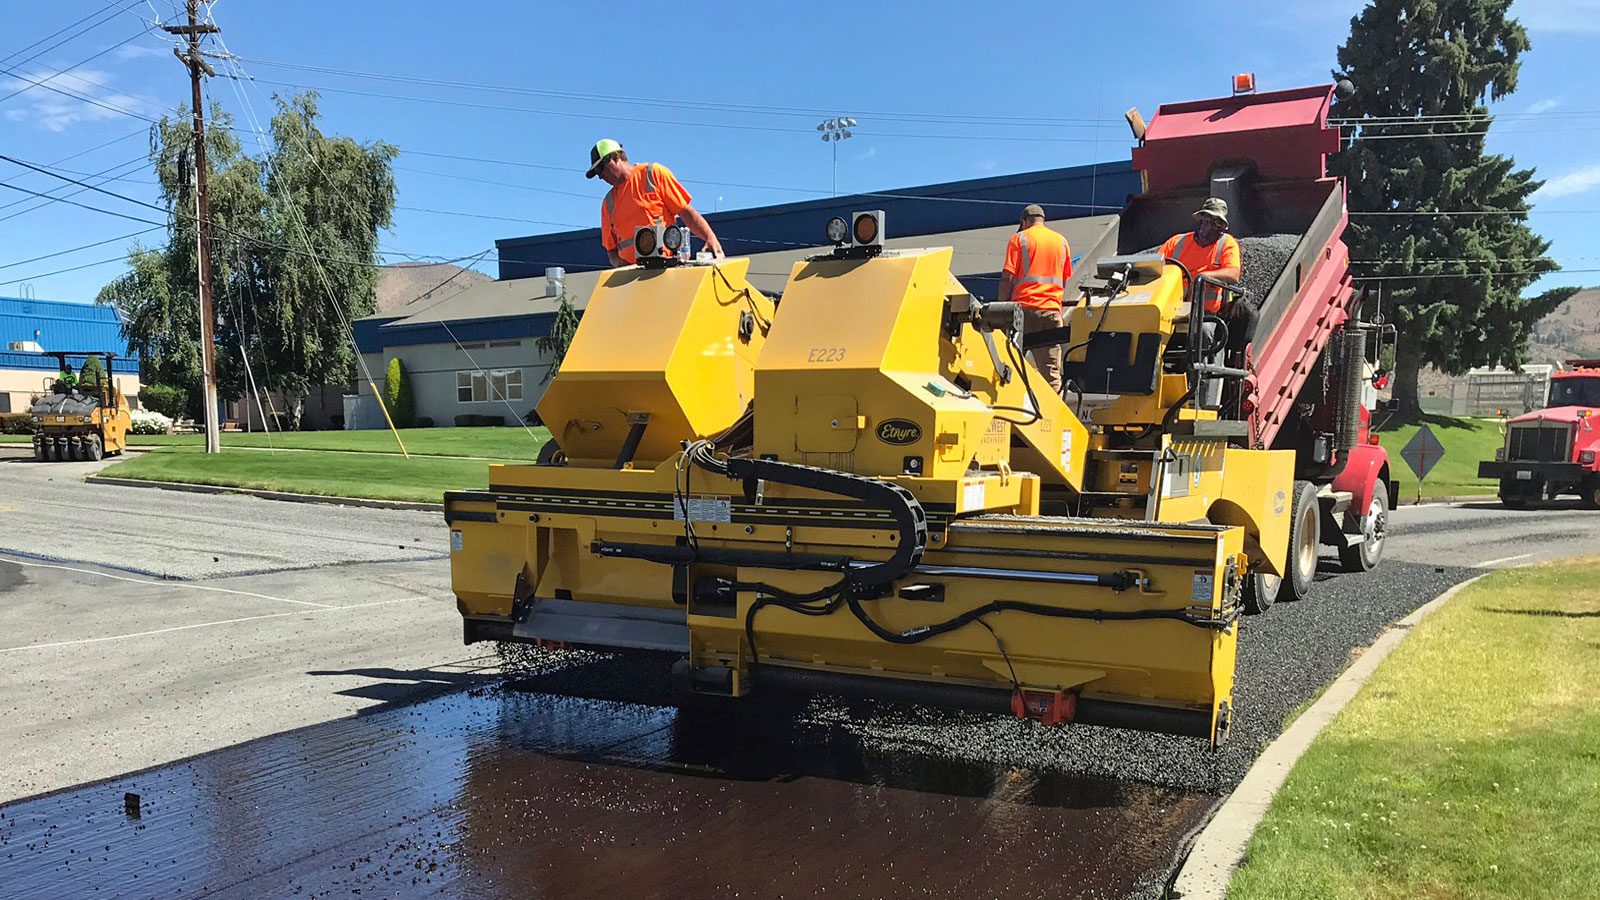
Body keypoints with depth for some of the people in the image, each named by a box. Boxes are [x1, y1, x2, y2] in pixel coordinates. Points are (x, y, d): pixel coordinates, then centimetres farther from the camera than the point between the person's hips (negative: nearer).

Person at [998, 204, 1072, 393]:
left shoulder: (1019, 239, 3)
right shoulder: (1061, 241, 17)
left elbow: (1007, 277, -4)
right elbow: (1064, 281, 19)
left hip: (1024, 307, -3)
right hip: (1051, 309, 3)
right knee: (1051, 368, 2)